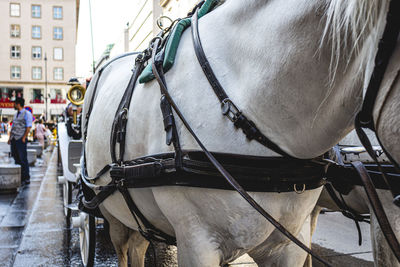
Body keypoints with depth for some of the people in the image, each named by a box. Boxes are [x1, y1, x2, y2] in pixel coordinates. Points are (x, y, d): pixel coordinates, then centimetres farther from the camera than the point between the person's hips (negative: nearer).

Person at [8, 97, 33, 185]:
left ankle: (26, 179, 1)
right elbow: (13, 127, 22)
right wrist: (10, 137, 14)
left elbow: (29, 127, -11)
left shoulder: (27, 114, -5)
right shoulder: (16, 114, 18)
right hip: (13, 139, 8)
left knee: (23, 159, -5)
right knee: (16, 158, 9)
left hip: (21, 139, -8)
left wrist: (24, 138, -15)